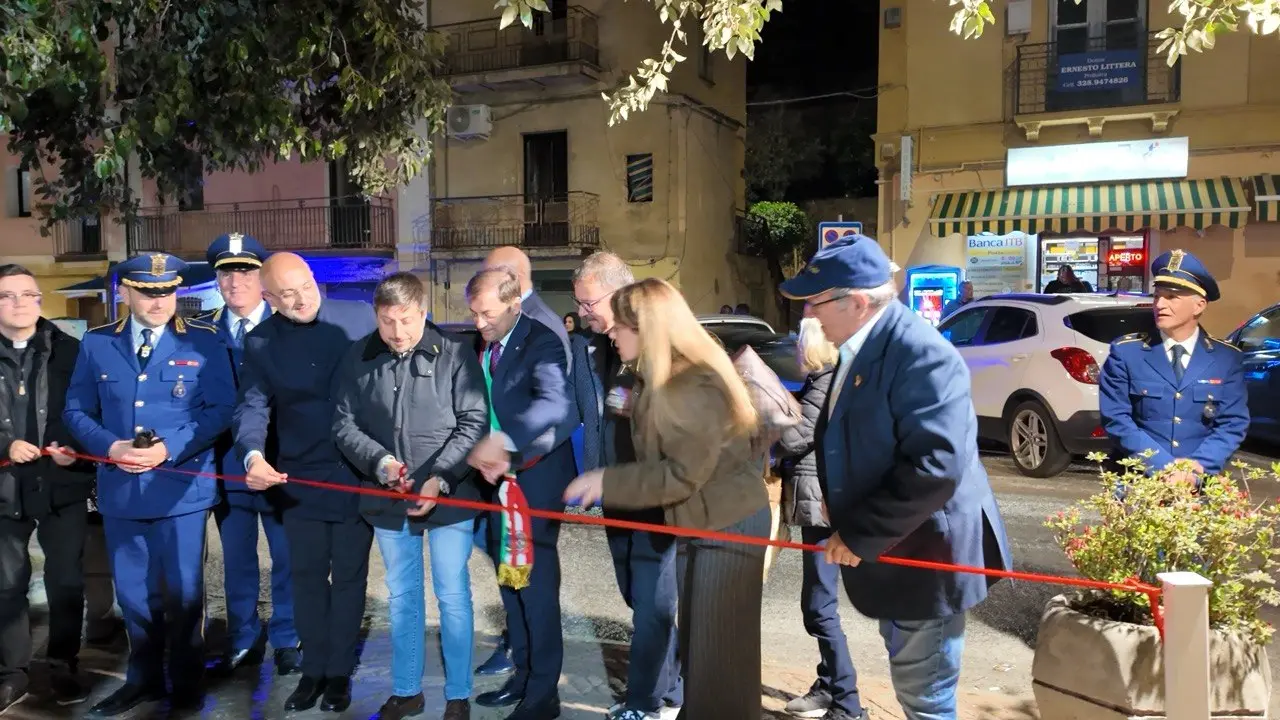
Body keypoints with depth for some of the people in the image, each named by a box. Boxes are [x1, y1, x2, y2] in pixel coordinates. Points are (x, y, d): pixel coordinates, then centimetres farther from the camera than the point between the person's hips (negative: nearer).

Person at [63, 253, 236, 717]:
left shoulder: (204, 342, -3)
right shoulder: (96, 344, 5)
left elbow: (222, 410, -7)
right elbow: (76, 411, 6)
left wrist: (169, 448, -18)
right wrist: (111, 447, -12)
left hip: (182, 487, -3)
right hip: (119, 489, 3)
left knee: (182, 591, 8)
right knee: (134, 593, 15)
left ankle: (186, 682, 27)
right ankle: (144, 678, 34)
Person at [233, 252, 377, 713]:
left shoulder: (360, 317, -7)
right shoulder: (260, 341, -2)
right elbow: (252, 406, -8)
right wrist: (253, 456, -28)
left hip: (359, 473, -1)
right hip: (301, 479, 2)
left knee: (349, 576, 11)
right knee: (307, 577, 13)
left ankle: (339, 671, 27)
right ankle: (313, 670, 30)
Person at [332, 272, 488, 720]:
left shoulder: (455, 354, -9)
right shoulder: (357, 359, 0)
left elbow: (474, 424, -11)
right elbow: (344, 423, 0)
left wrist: (440, 478, -20)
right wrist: (380, 461, -17)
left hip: (449, 496, -3)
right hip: (387, 499, 3)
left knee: (453, 597, 6)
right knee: (402, 597, 17)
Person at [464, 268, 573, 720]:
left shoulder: (541, 342, -15)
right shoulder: (479, 347, 8)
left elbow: (555, 403, -32)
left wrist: (504, 440, -44)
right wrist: (483, 452, -6)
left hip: (535, 477, -8)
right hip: (496, 477, 8)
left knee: (537, 584, -1)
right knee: (511, 583, 16)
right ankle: (523, 676, 31)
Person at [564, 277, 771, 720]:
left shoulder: (695, 385, -23)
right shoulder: (658, 379, 7)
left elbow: (683, 473, -26)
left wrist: (607, 482, -22)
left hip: (729, 526, -9)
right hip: (695, 523, 10)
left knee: (722, 651, 0)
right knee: (695, 642, 18)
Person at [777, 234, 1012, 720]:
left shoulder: (920, 352, -23)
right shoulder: (861, 348, 8)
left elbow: (936, 466, -30)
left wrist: (859, 534, -23)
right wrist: (848, 526, 8)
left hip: (924, 556, -9)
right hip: (893, 551, 10)